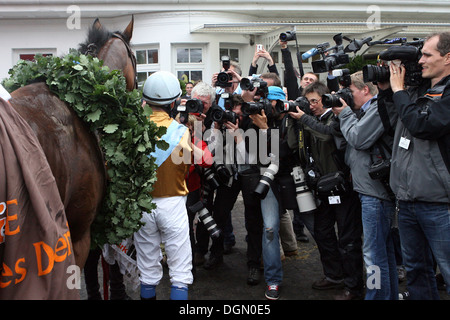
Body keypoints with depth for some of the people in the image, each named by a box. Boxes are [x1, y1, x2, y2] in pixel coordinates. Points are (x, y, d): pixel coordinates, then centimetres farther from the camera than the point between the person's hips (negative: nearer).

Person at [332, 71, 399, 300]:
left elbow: (358, 139, -16)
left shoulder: (380, 107, -10)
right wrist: (346, 114, 11)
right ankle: (390, 294, 30)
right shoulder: (370, 109, 20)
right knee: (384, 249, 18)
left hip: (376, 190, -11)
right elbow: (352, 139, 20)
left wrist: (345, 114, -2)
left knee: (374, 253, -5)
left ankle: (377, 295, 3)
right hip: (371, 189, 11)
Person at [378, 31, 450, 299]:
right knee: (416, 269, 17)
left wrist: (398, 90, -11)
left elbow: (422, 125, -24)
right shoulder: (420, 89, 12)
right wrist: (385, 87, 10)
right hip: (407, 199, 8)